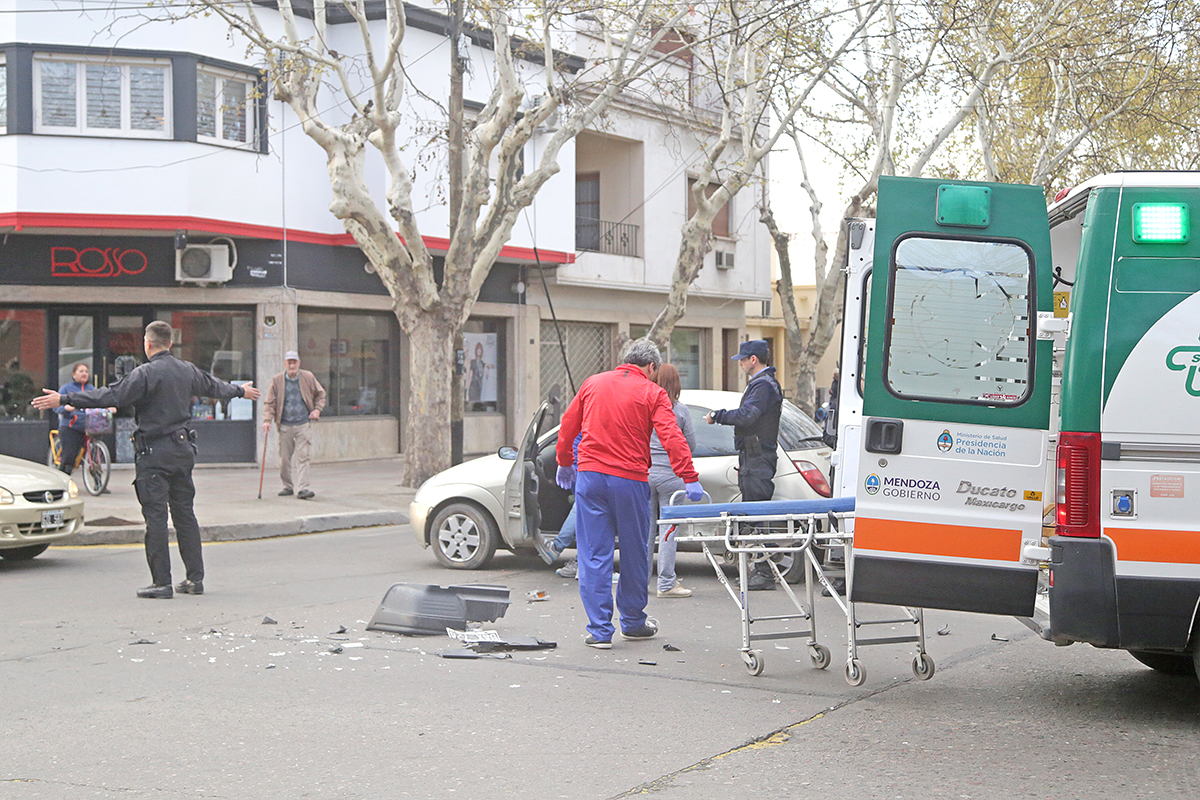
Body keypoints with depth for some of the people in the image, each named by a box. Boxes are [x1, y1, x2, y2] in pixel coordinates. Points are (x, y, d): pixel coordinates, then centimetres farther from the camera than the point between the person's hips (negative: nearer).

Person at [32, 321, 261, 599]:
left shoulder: (146, 374, -13)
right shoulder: (188, 370, 9)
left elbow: (110, 396, -20)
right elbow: (214, 386, 27)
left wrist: (64, 399, -19)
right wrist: (240, 391, 48)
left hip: (155, 453, -7)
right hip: (183, 448, 7)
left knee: (155, 516, -4)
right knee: (184, 514, 13)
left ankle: (162, 582, -4)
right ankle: (195, 578, 16)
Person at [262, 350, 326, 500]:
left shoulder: (308, 377, 2)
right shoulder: (277, 381, 0)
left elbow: (320, 394, 16)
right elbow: (270, 403, 1)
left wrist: (317, 409, 2)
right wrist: (267, 420, -12)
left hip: (304, 424, -1)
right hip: (285, 425, 1)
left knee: (302, 457, -9)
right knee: (284, 459, 5)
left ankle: (302, 488, -13)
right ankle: (287, 486, 23)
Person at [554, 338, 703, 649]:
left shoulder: (592, 384, 12)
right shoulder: (652, 393, 0)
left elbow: (568, 426, 20)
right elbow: (671, 437, -11)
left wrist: (565, 464, 34)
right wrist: (690, 479, -14)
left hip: (590, 476, 3)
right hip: (630, 481, -2)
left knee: (594, 555, 3)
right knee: (634, 553, 13)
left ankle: (600, 629, 0)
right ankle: (633, 621, 27)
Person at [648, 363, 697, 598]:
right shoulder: (680, 410, -6)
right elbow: (691, 445, 1)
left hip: (644, 472, 3)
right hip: (670, 474, -3)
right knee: (668, 529, 1)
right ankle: (666, 583, 1)